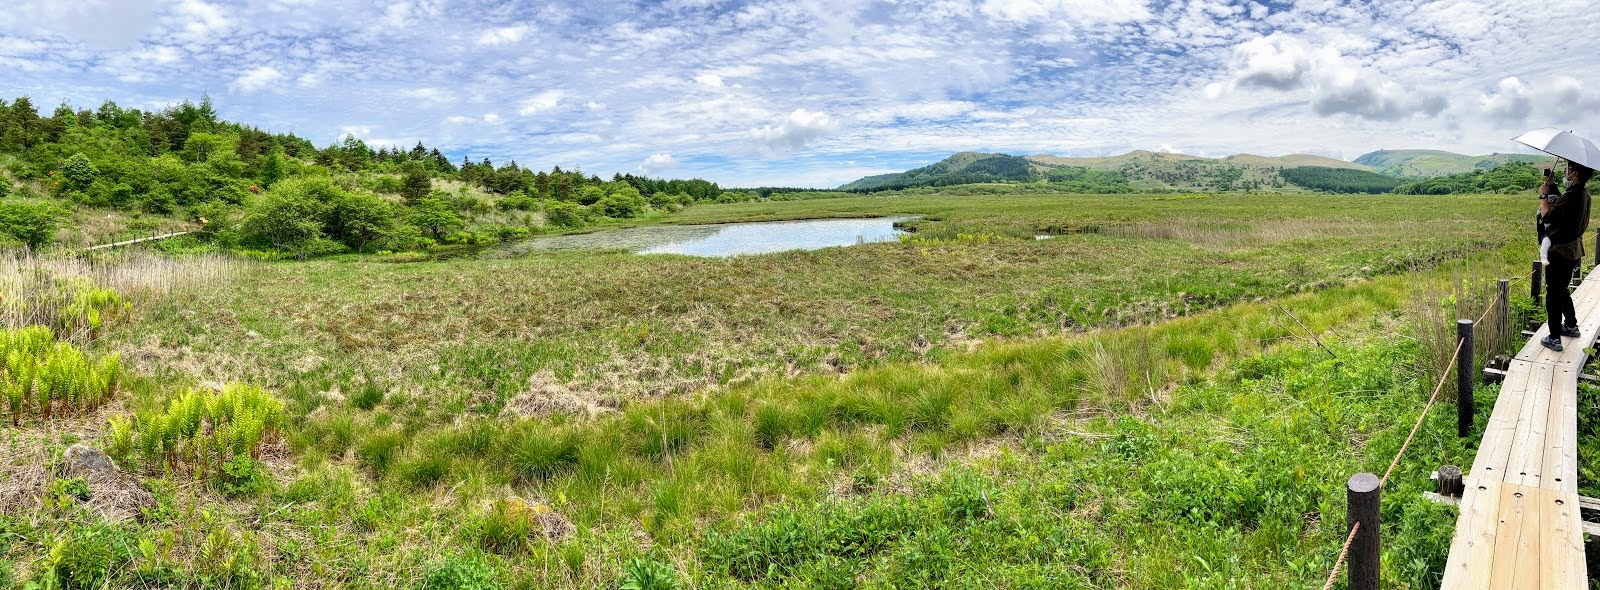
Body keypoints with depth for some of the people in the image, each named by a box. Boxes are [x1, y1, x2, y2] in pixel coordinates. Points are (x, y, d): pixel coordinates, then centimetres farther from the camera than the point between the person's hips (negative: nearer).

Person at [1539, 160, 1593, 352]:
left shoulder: (1572, 196, -23)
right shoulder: (1584, 193, 8)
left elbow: (1548, 216, -25)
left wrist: (1544, 195, -13)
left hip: (1560, 252, -10)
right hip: (1574, 251, 10)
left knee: (1553, 294, -3)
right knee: (1563, 291, 25)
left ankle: (1554, 339, 0)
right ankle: (1571, 326, 39)